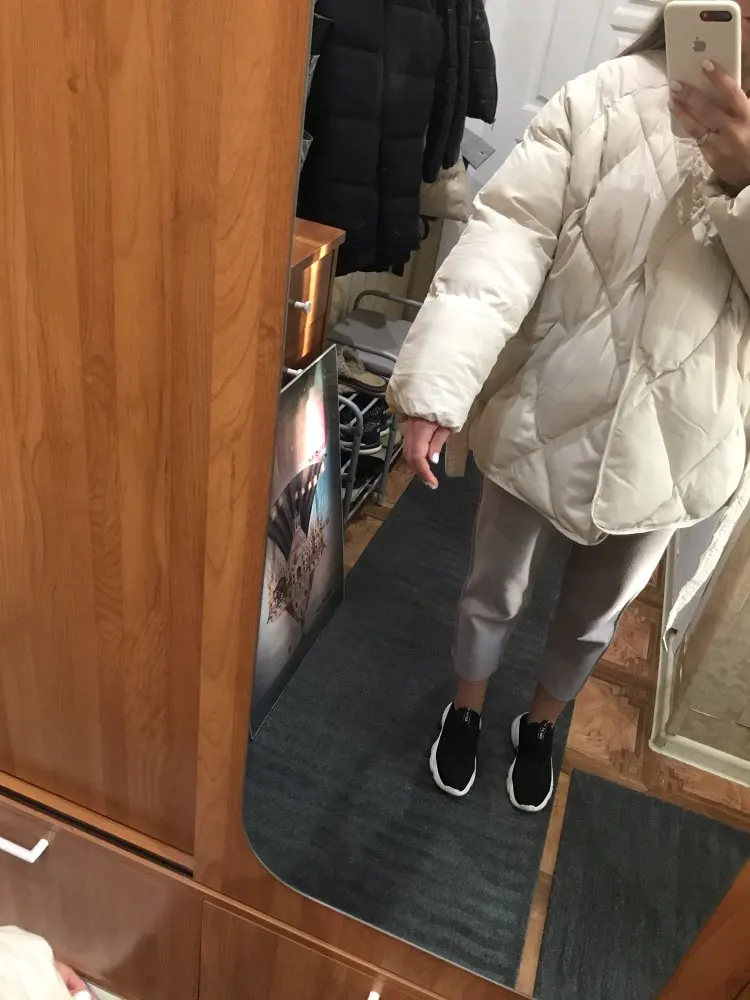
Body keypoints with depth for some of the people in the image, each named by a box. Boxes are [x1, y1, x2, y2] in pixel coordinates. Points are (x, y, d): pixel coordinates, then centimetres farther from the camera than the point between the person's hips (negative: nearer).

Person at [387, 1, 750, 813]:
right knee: (493, 588, 18)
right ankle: (466, 707, 51)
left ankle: (540, 724, 53)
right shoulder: (606, 98, -10)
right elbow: (508, 236, -19)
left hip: (671, 446, 2)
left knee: (595, 612, 22)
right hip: (545, 417, -1)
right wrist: (436, 387, -30)